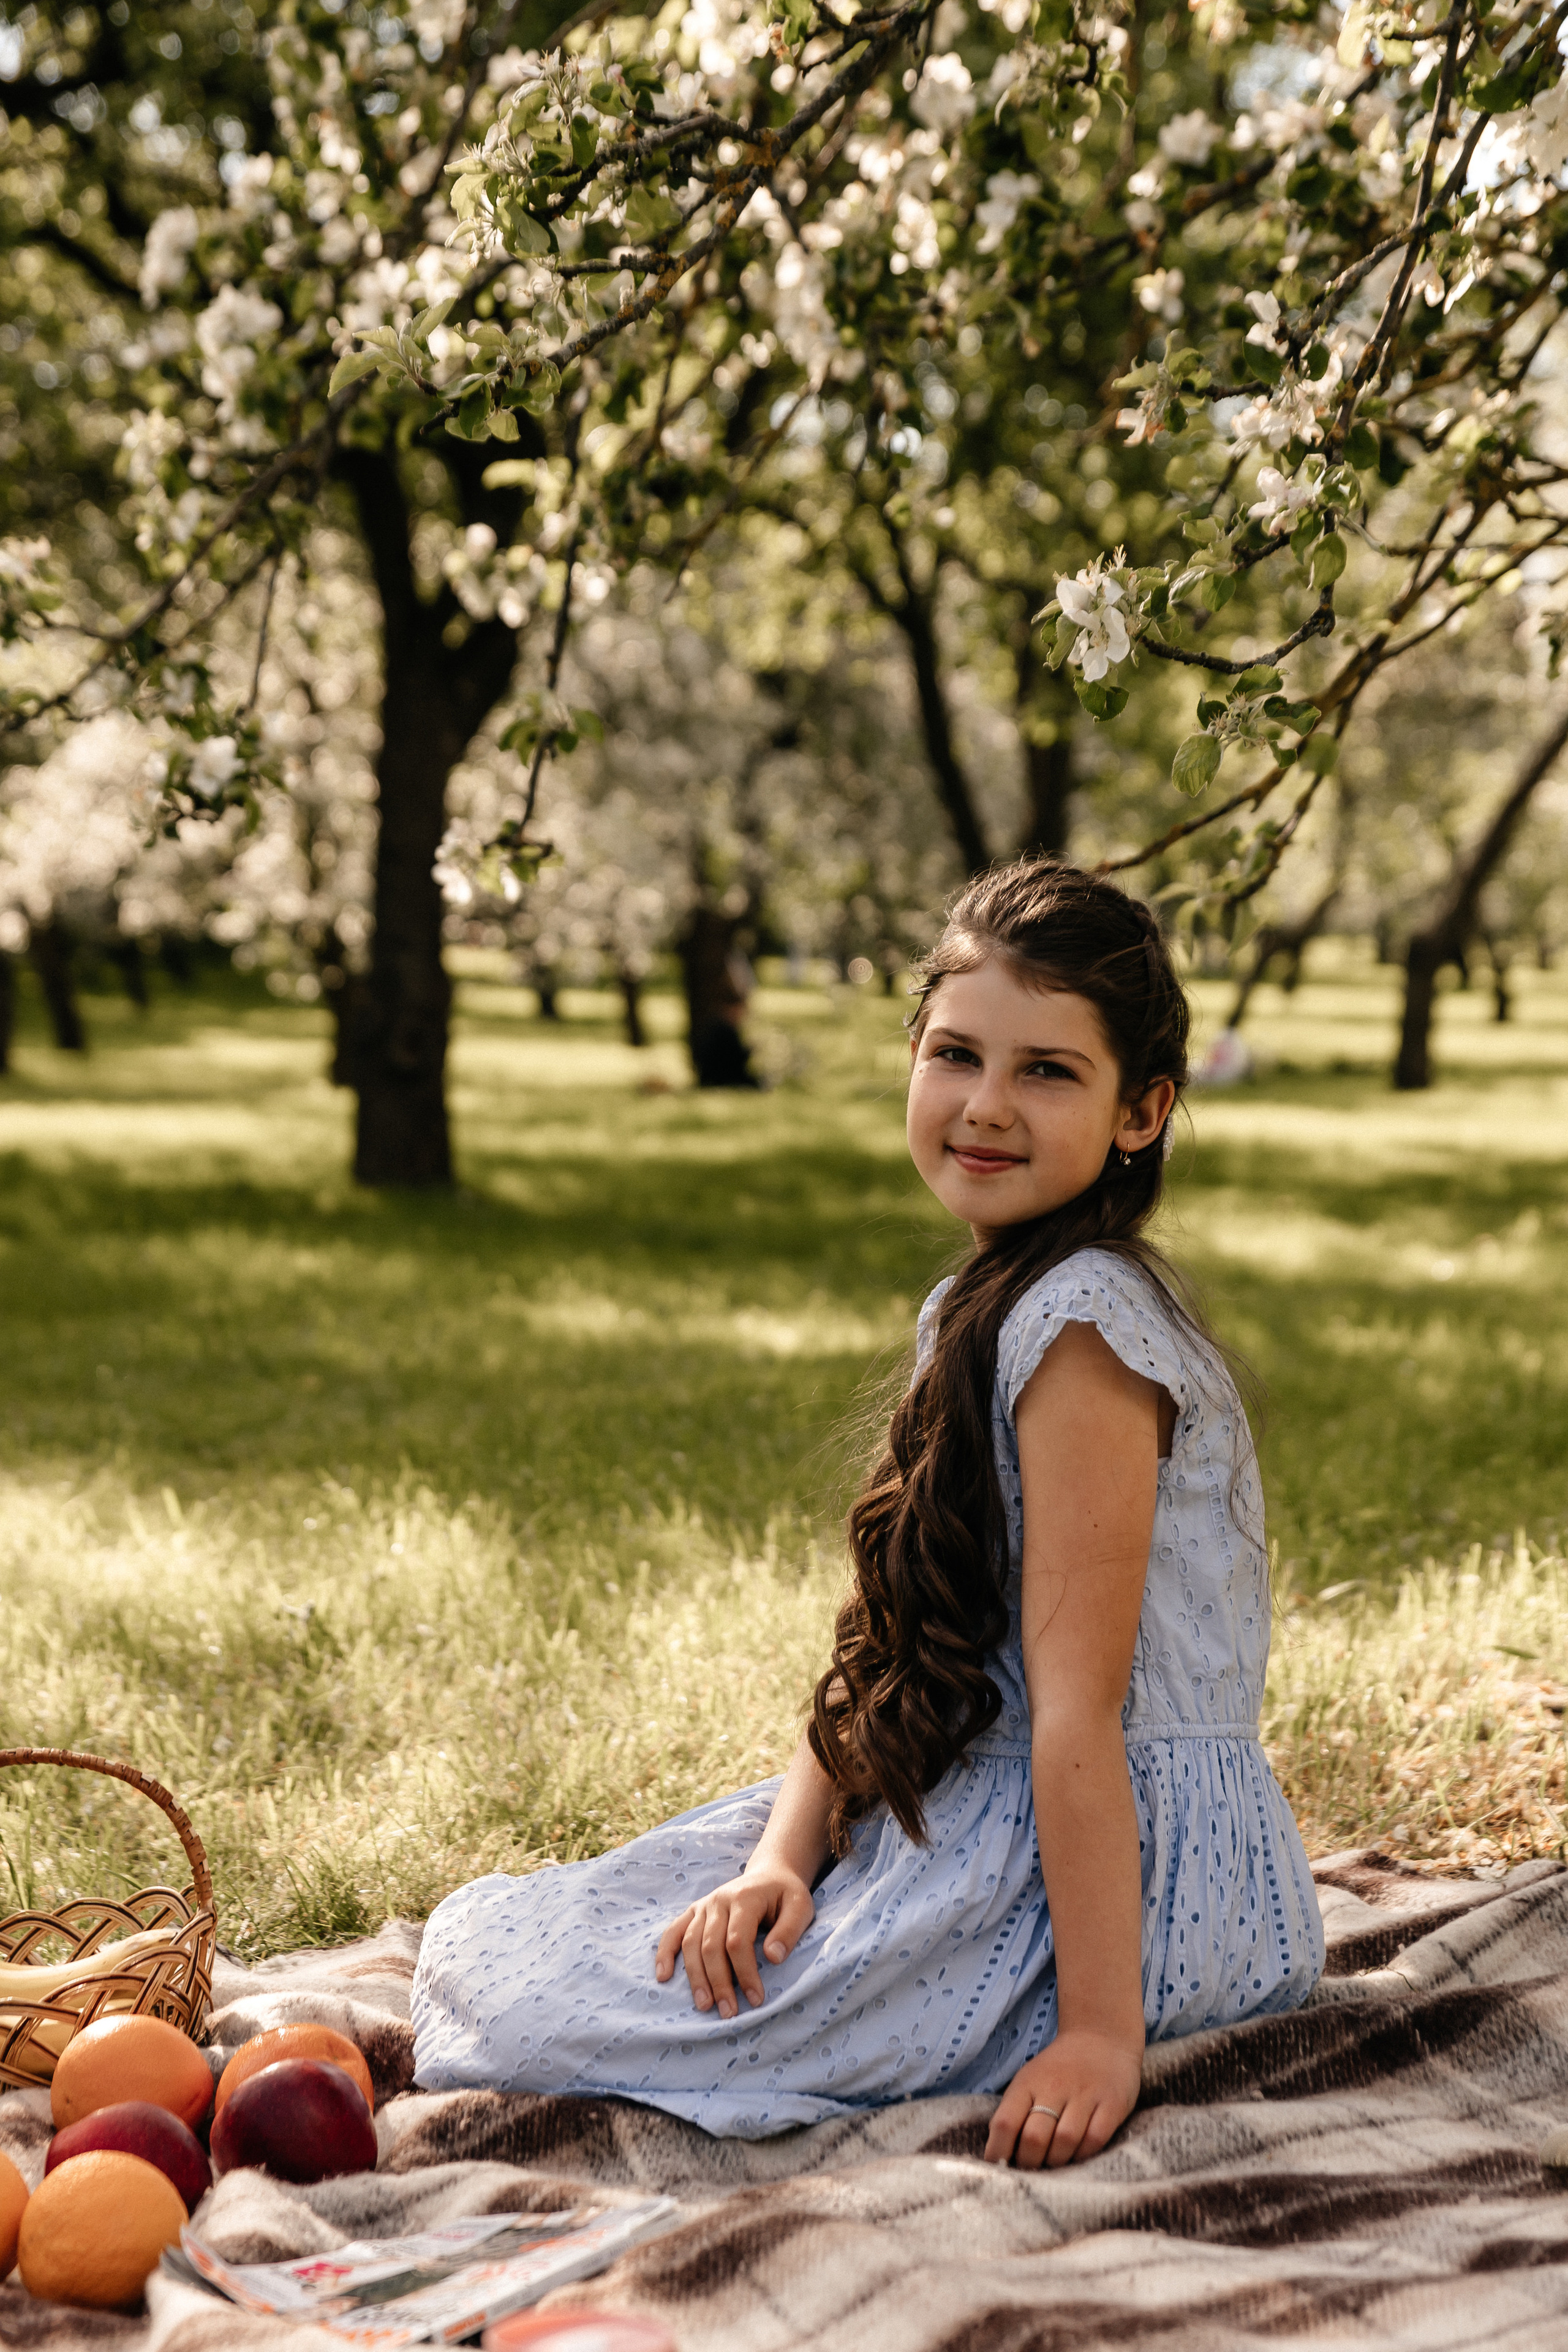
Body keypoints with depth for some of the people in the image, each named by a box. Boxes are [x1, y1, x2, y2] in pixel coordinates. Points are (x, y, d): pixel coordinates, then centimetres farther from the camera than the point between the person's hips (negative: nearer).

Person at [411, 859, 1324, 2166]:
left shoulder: (1078, 1322, -20)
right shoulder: (983, 1309, 10)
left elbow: (1080, 1708, -23)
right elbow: (882, 1645, 8)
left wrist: (1099, 2031, -23)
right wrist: (784, 1858, -6)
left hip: (1122, 1868, -9)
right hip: (984, 1831, 9)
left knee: (517, 1992, -12)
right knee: (483, 1929, 12)